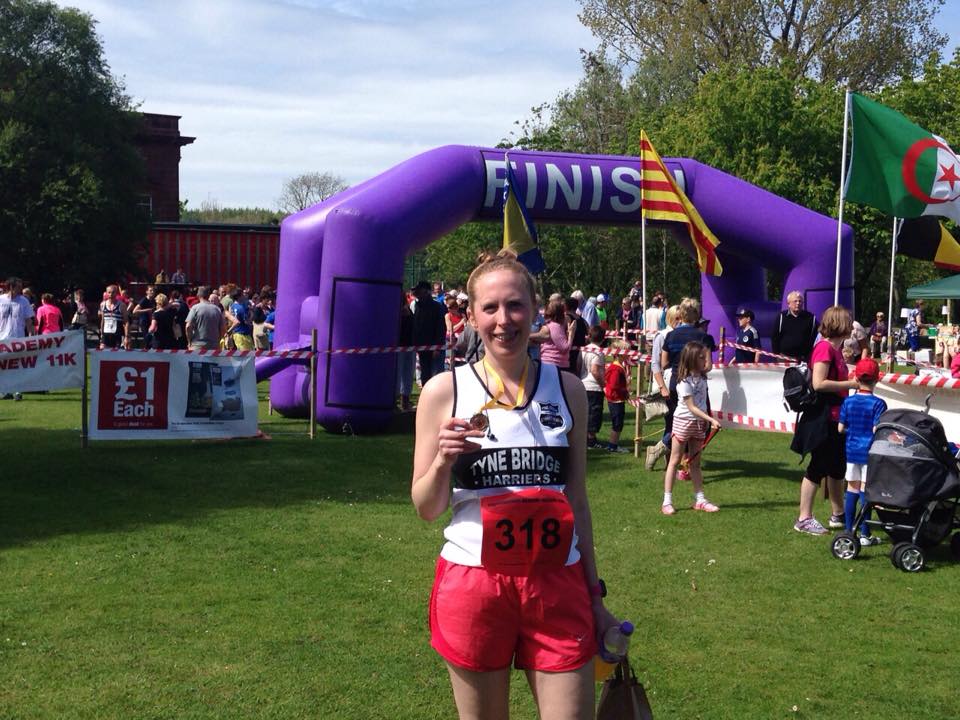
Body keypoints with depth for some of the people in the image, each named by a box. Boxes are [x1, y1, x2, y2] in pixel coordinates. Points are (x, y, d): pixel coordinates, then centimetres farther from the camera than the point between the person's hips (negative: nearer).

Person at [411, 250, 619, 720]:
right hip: (472, 584, -1)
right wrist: (443, 462, -19)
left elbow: (576, 498, 11)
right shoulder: (445, 391, -3)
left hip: (559, 585, 2)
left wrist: (594, 594, 12)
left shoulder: (567, 390, 4)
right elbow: (425, 509, 1)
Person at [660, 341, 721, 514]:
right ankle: (667, 501, 2)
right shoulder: (684, 382, -21)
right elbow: (692, 407, -24)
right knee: (675, 461, 0)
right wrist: (711, 420, -30)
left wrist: (706, 349, 13)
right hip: (683, 422, -7)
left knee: (695, 462, 12)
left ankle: (699, 500, 15)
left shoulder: (701, 375, 1)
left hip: (699, 423, 7)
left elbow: (708, 366, 26)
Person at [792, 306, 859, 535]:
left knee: (837, 466, 17)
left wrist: (852, 381, 8)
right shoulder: (824, 347, -16)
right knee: (818, 467, -5)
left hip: (835, 417, 10)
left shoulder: (834, 349, 14)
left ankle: (838, 515, 29)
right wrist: (850, 384, -19)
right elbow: (819, 383, -25)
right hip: (822, 417, -10)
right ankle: (804, 519, 2)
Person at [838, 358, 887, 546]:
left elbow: (840, 428, 3)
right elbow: (877, 430, -18)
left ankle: (848, 530, 16)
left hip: (851, 450, 4)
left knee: (852, 488, 12)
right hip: (869, 451, -4)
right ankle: (865, 534, 3)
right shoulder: (878, 404, -12)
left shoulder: (848, 402, 0)